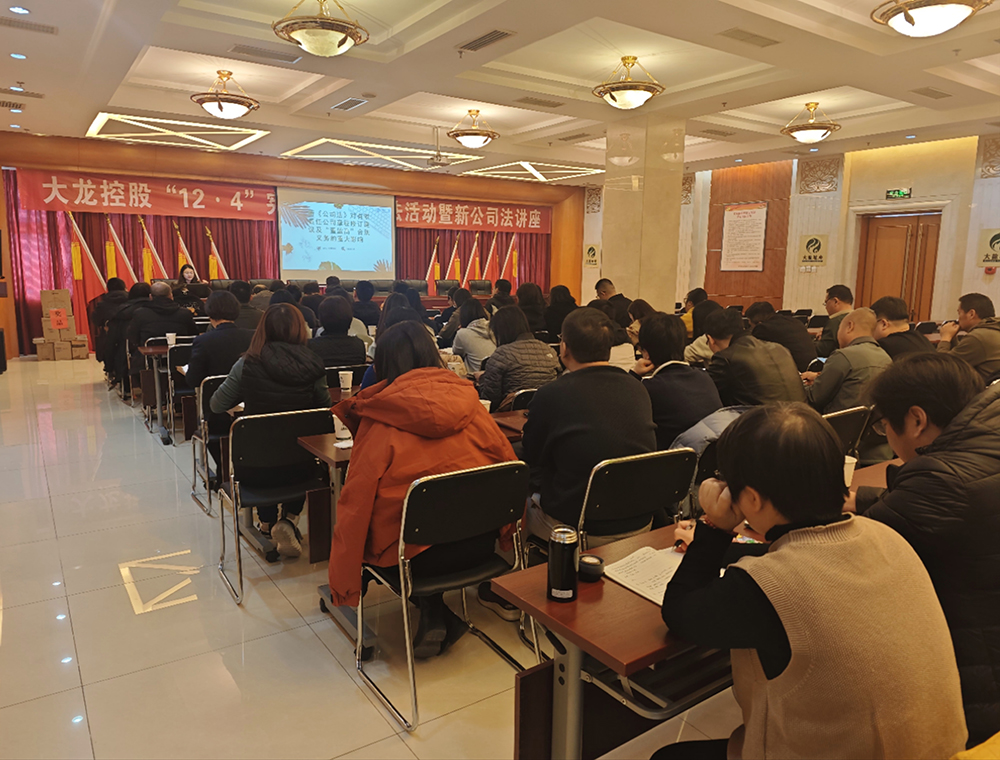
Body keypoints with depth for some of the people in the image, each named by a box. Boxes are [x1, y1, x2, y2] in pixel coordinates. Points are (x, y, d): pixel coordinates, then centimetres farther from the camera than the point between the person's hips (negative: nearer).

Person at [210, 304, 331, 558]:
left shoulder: (247, 365, -11)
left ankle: (267, 523, 39)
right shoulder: (313, 366, -10)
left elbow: (216, 406, 3)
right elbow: (324, 407, 5)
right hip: (299, 468, 0)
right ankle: (289, 520, 15)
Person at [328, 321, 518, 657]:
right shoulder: (468, 403, 0)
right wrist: (505, 534, 18)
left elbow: (357, 500, -6)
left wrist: (344, 580, 2)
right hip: (480, 545, 4)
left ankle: (433, 613, 16)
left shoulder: (379, 421, -7)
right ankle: (437, 616, 24)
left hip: (417, 554, -4)